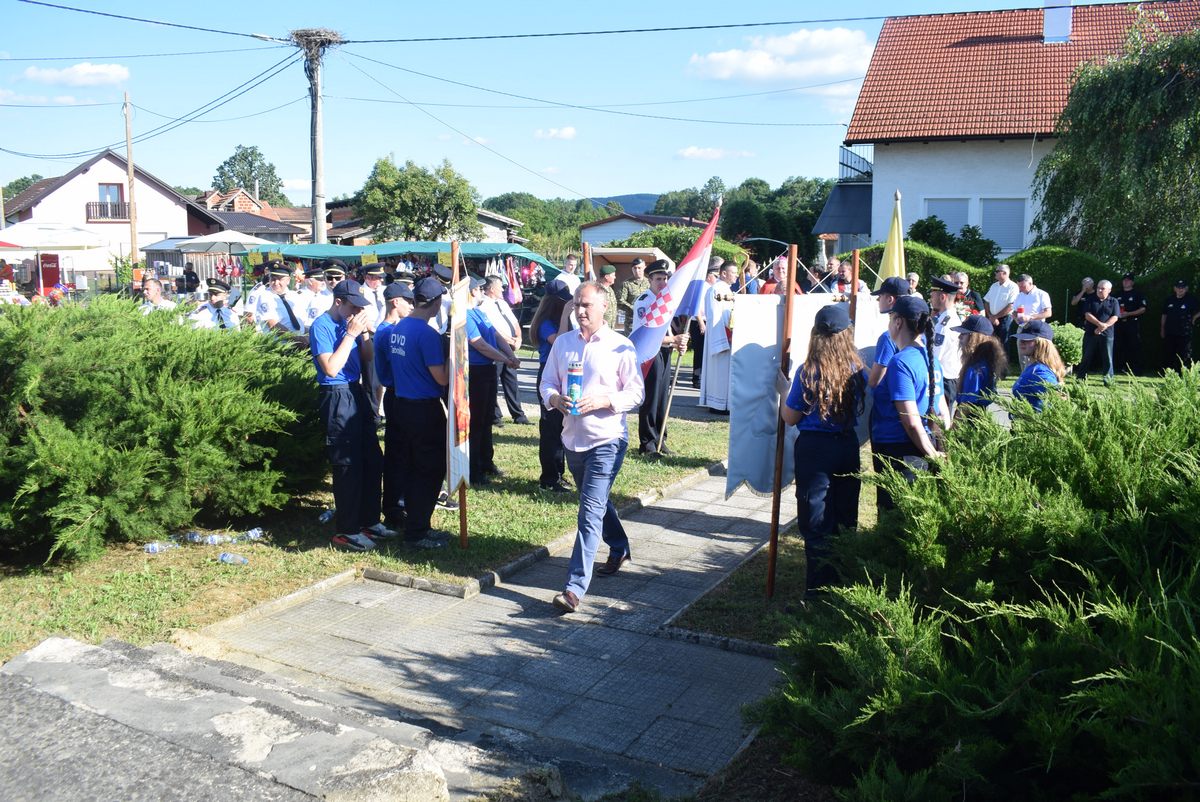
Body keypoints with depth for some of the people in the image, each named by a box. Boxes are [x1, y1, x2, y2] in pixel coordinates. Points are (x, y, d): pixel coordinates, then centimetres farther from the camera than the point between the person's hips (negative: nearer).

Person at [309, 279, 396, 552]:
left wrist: (364, 332, -2)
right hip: (338, 399, -8)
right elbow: (331, 367, -21)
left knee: (373, 462, 13)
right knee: (348, 467, -2)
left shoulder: (349, 322, 9)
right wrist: (350, 334, -19)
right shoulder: (322, 326, -12)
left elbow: (366, 358, 14)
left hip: (357, 394, 8)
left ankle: (369, 521, 26)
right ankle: (346, 531, 10)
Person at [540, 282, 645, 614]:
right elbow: (547, 382, 11)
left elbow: (635, 394, -6)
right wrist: (554, 399, -11)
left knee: (590, 511, -11)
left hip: (607, 440, -6)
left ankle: (575, 587, -12)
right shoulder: (562, 342, 7)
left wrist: (602, 401, -21)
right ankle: (619, 549, 48)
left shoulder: (621, 347, -8)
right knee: (597, 502, 23)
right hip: (573, 437, 6)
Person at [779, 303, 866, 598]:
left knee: (817, 526, 5)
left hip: (814, 449, -4)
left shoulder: (808, 372, -13)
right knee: (845, 521, 17)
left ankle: (819, 592, 10)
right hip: (848, 447, 5)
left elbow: (790, 417, -6)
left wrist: (785, 392, 9)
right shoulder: (858, 371, -1)